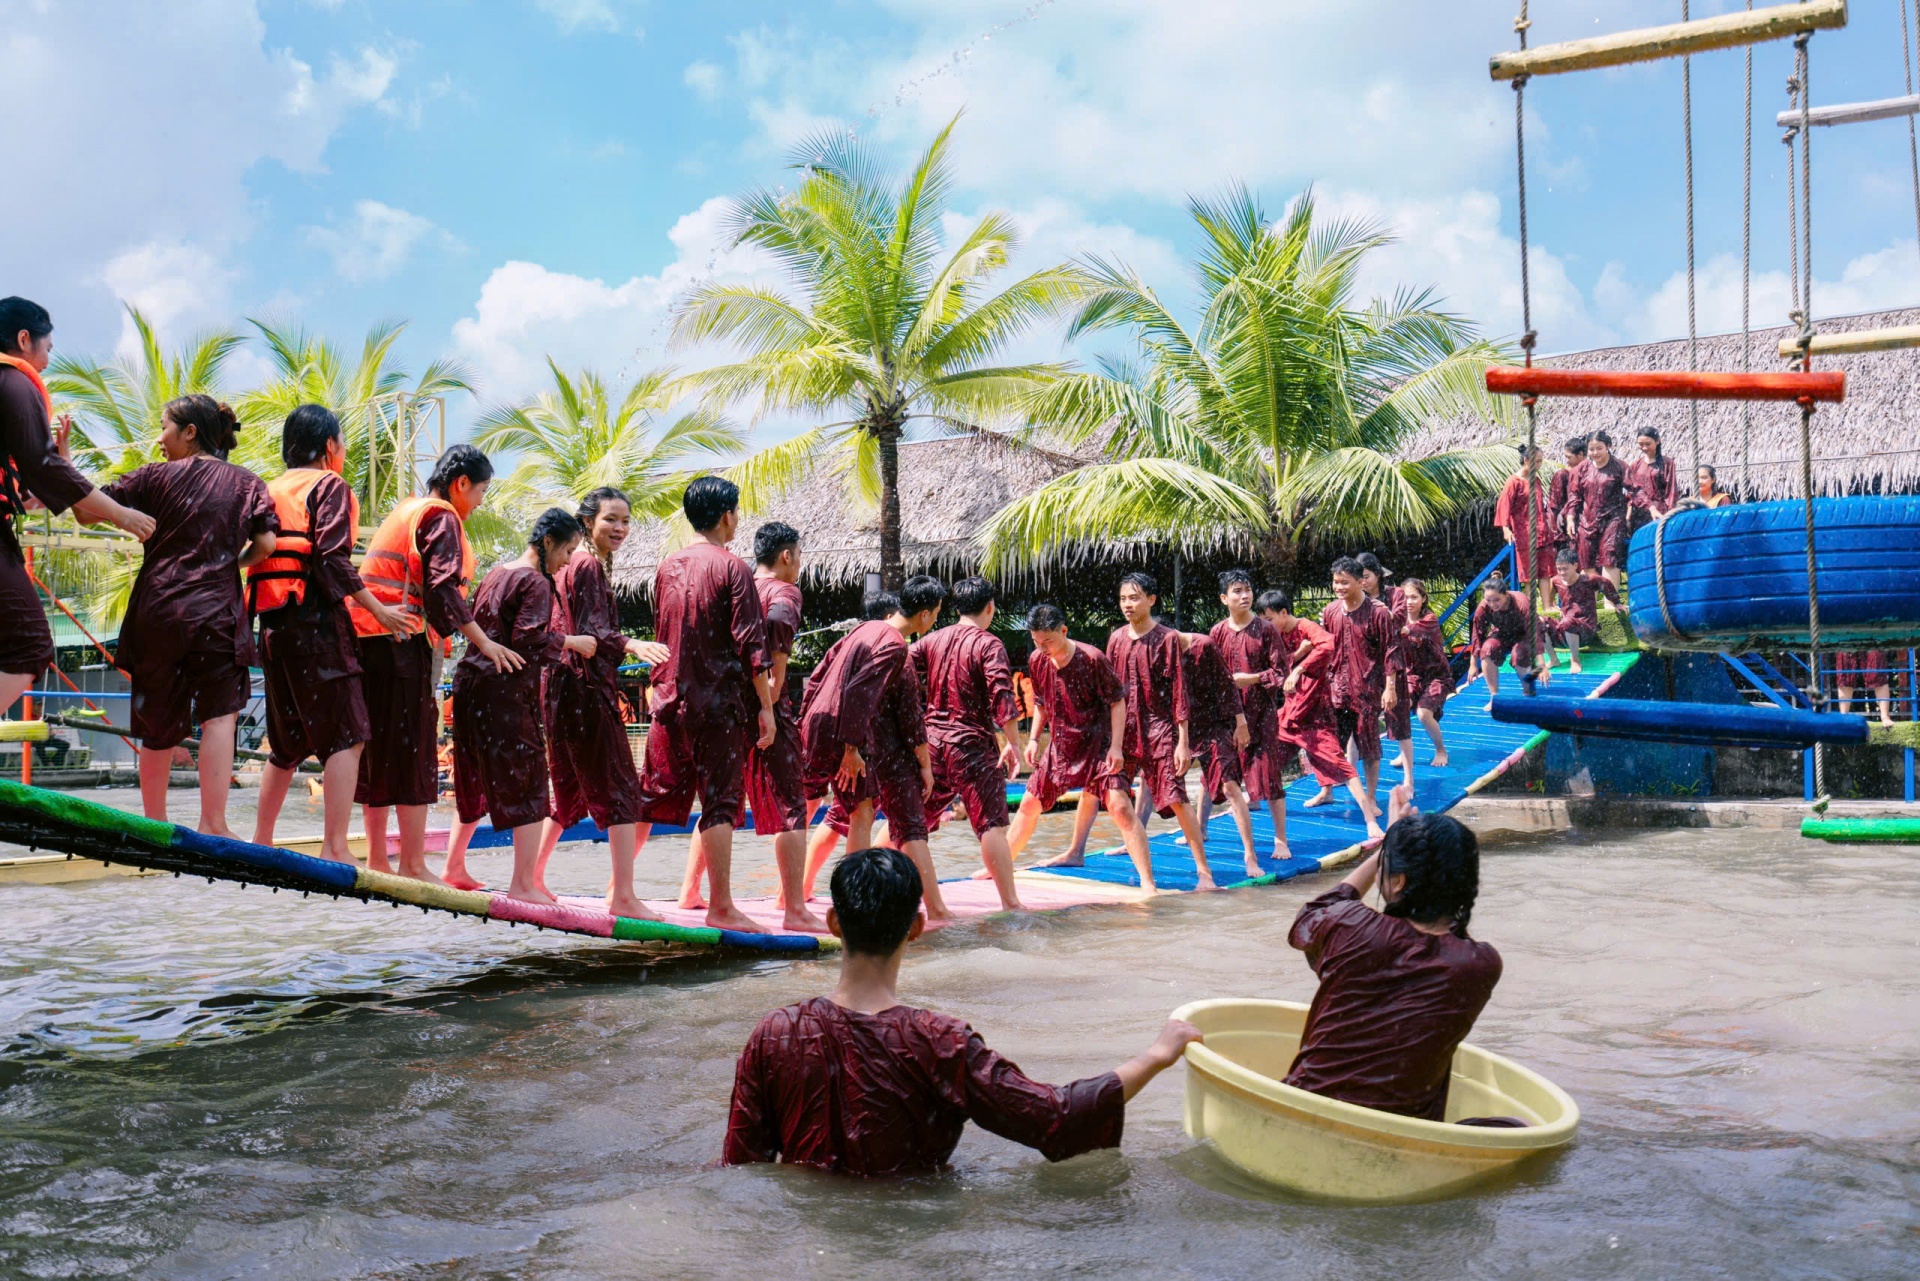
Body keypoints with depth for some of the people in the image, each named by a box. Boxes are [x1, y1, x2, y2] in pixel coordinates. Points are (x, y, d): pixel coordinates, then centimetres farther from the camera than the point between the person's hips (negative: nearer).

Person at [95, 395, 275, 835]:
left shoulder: (158, 476, 5)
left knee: (158, 724, 12)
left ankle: (154, 824, 23)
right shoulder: (248, 484, 6)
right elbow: (265, 544, -4)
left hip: (156, 610, 2)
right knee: (219, 714, -5)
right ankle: (212, 823, -15)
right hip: (216, 611, -1)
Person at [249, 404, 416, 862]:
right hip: (315, 617, -8)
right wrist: (378, 610, -12)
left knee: (287, 739, 17)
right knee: (347, 733, -9)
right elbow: (332, 558, -14)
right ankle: (335, 849, -18)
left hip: (274, 622, 8)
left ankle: (261, 842, 22)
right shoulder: (330, 486, -2)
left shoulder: (271, 489, 19)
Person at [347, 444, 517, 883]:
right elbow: (442, 589, -15)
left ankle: (377, 862, 12)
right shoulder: (442, 517, -4)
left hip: (366, 634, 9)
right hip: (403, 638, -9)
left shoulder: (404, 510, 24)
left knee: (377, 749, 9)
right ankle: (413, 864, -6)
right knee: (414, 750, -6)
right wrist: (483, 642, -15)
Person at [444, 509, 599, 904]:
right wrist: (572, 643, -6)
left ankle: (454, 866, 27)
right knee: (527, 784, -4)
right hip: (507, 690, -9)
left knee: (475, 782, 19)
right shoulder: (536, 582, -10)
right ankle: (524, 883, -5)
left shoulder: (495, 574, 16)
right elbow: (529, 641, -20)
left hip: (471, 682, 9)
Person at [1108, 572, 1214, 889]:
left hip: (1159, 728, -5)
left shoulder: (1167, 638, -5)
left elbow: (1178, 691, -7)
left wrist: (1183, 741, -11)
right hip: (1123, 729, 5)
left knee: (1175, 798, -10)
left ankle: (1203, 870, -4)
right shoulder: (1116, 639, 9)